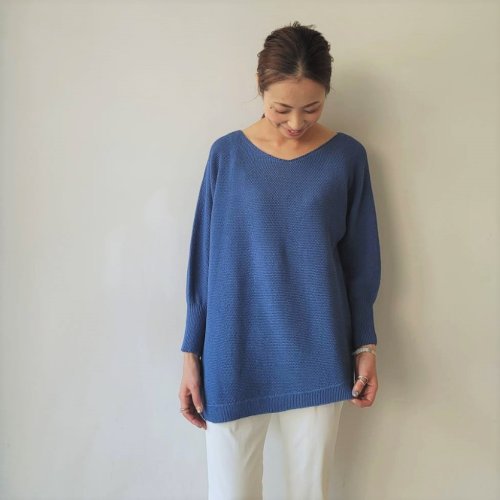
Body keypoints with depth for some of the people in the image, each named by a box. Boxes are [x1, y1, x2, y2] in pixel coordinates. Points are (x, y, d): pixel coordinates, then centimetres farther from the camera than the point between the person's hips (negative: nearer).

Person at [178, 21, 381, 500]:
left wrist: (365, 345, 3)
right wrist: (192, 353, 2)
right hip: (234, 357, 0)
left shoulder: (347, 156, 1)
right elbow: (203, 261, 2)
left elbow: (360, 262, 6)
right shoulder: (227, 154, 0)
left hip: (317, 359, 1)